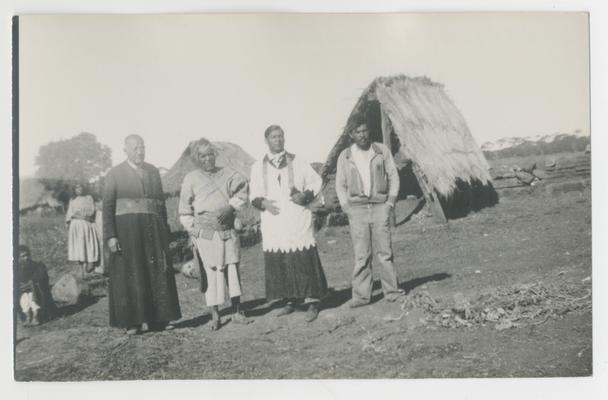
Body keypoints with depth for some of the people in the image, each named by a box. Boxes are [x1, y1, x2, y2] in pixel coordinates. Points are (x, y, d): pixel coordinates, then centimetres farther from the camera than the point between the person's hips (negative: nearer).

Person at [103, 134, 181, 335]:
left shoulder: (153, 171, 11)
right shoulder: (114, 174, 1)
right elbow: (107, 207, -3)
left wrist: (164, 231, 9)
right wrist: (110, 236, -12)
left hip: (153, 230, 3)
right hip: (126, 230, -3)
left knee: (157, 273, 4)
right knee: (129, 275, -1)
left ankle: (158, 319, 13)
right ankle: (132, 322, 8)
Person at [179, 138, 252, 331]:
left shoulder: (227, 173, 8)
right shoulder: (191, 179, 3)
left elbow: (243, 187, 6)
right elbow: (184, 210, 6)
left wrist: (231, 207, -6)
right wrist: (193, 232, 0)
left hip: (228, 231, 3)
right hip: (205, 233, -2)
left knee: (232, 269, 6)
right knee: (211, 272, -2)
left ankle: (237, 312, 16)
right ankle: (215, 316, 8)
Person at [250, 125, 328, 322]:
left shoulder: (297, 162, 5)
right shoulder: (258, 167, 9)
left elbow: (316, 181, 11)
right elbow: (254, 195, 12)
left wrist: (306, 195, -7)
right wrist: (263, 203, -9)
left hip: (298, 220, -2)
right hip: (273, 224, 2)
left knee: (304, 261, -4)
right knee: (278, 263, 4)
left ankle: (312, 302, 5)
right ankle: (290, 301, 18)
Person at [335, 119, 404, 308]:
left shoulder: (382, 150, 6)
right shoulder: (345, 156, 7)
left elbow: (393, 176, 8)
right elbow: (340, 185, 11)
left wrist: (390, 202, 0)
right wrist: (347, 208, 1)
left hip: (380, 206, 0)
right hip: (357, 209, 0)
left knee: (384, 252, 0)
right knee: (361, 255, -2)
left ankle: (392, 291, 9)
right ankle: (361, 295, 4)